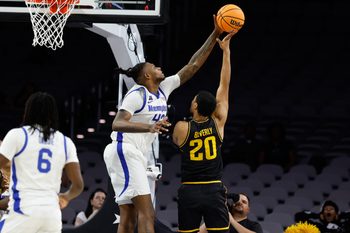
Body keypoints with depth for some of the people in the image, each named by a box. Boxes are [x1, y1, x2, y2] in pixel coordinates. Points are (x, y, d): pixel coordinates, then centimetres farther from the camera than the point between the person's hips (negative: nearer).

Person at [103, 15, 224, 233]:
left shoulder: (164, 89, 13)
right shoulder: (136, 94, -10)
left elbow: (192, 66, 13)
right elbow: (117, 124, -22)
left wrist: (215, 35, 9)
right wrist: (149, 127, -38)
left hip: (137, 156, 10)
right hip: (124, 151, -10)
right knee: (146, 212, -19)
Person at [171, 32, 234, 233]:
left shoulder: (182, 128, -4)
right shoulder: (218, 123, -1)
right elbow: (225, 85, 3)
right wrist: (226, 51, 7)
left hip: (189, 192, 0)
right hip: (214, 190, 0)